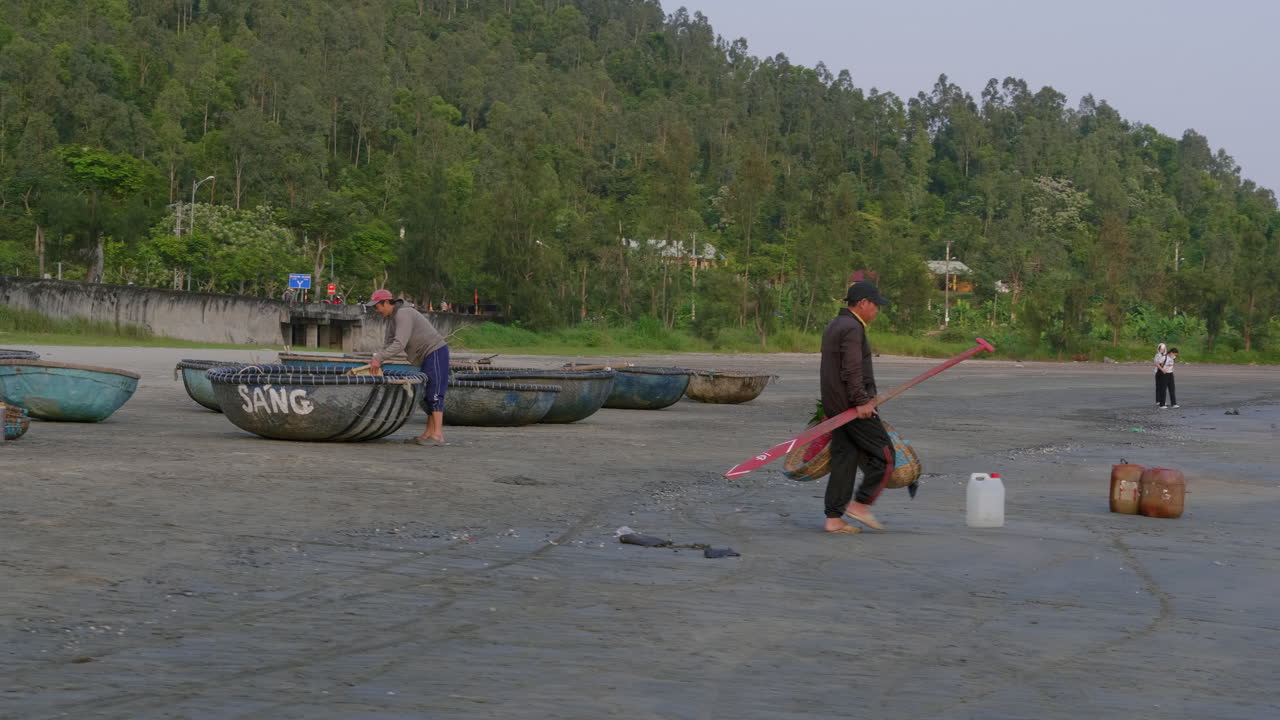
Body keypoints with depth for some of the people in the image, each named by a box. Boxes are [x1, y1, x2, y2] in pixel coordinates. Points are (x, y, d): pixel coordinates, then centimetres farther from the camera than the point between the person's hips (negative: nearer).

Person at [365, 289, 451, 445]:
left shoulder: (403, 314, -19)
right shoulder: (391, 317, 13)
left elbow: (400, 344, -27)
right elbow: (390, 344, 10)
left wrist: (379, 358, -27)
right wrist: (377, 360, -4)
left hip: (435, 352, -10)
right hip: (427, 356, 10)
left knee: (434, 393, -13)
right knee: (428, 395, 8)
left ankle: (437, 435, -16)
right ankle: (428, 434, 8)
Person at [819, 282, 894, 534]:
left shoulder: (834, 326, 17)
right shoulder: (852, 328, -14)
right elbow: (852, 370, -22)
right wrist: (862, 401, -22)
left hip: (835, 406, 10)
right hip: (853, 406, -10)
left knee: (844, 460, 9)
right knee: (884, 456, -1)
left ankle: (834, 518, 7)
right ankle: (860, 503, -1)